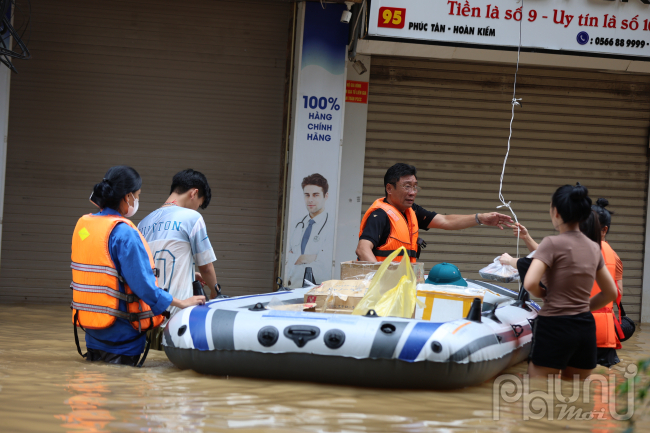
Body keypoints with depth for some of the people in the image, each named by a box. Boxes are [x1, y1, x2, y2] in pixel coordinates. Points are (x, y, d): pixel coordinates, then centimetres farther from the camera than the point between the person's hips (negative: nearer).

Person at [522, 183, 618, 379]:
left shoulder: (553, 243, -10)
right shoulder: (593, 248, 11)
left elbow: (530, 283, -21)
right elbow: (610, 293, 19)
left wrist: (543, 295, -1)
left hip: (554, 326, -7)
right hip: (586, 328, 7)